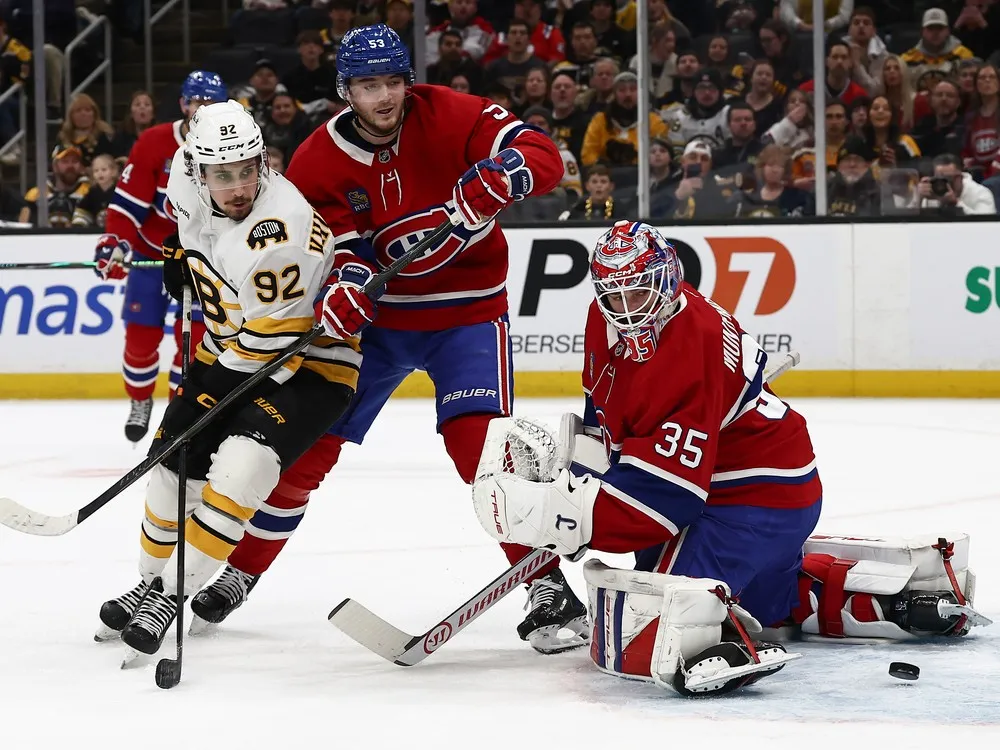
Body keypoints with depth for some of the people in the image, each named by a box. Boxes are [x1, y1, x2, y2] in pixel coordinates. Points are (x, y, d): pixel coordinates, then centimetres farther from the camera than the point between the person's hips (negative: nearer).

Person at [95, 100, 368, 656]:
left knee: (239, 469, -26)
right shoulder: (188, 182, -10)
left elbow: (271, 345, -29)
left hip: (309, 365, -8)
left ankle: (173, 596, -14)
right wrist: (182, 256, 17)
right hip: (230, 353, 8)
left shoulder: (276, 232, -33)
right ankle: (151, 583, 30)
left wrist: (208, 397, -18)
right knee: (174, 467, 6)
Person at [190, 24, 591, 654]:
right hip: (378, 316, 3)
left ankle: (551, 590, -14)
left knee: (478, 445, -21)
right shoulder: (318, 161, -8)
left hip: (466, 311, -3)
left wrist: (491, 182, -43)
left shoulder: (449, 117, -16)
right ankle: (241, 571, 22)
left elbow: (544, 158, -23)